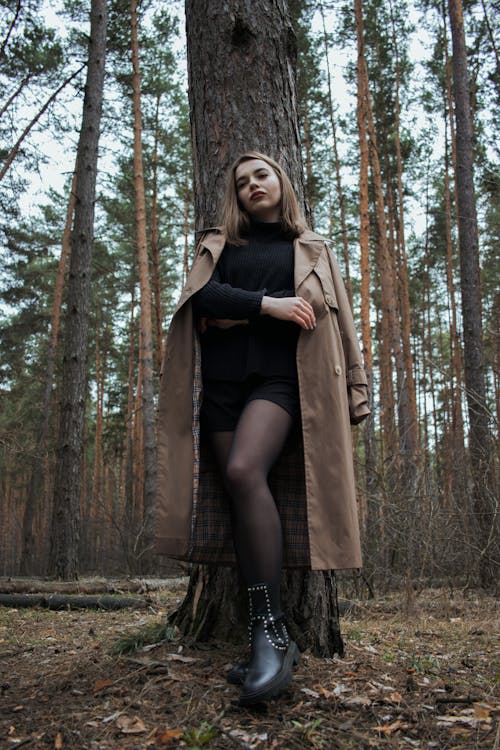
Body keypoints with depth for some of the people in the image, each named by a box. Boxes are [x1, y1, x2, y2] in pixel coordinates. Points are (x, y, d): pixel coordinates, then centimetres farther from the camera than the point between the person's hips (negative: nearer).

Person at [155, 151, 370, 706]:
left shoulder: (311, 250, 19)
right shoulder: (218, 245, 22)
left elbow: (336, 319, 13)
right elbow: (201, 295, 1)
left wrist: (354, 390, 6)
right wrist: (266, 304, -12)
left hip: (280, 376, -3)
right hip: (221, 379, 3)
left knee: (245, 471, -29)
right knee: (238, 495, -5)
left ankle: (272, 630, -23)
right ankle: (268, 639, 3)